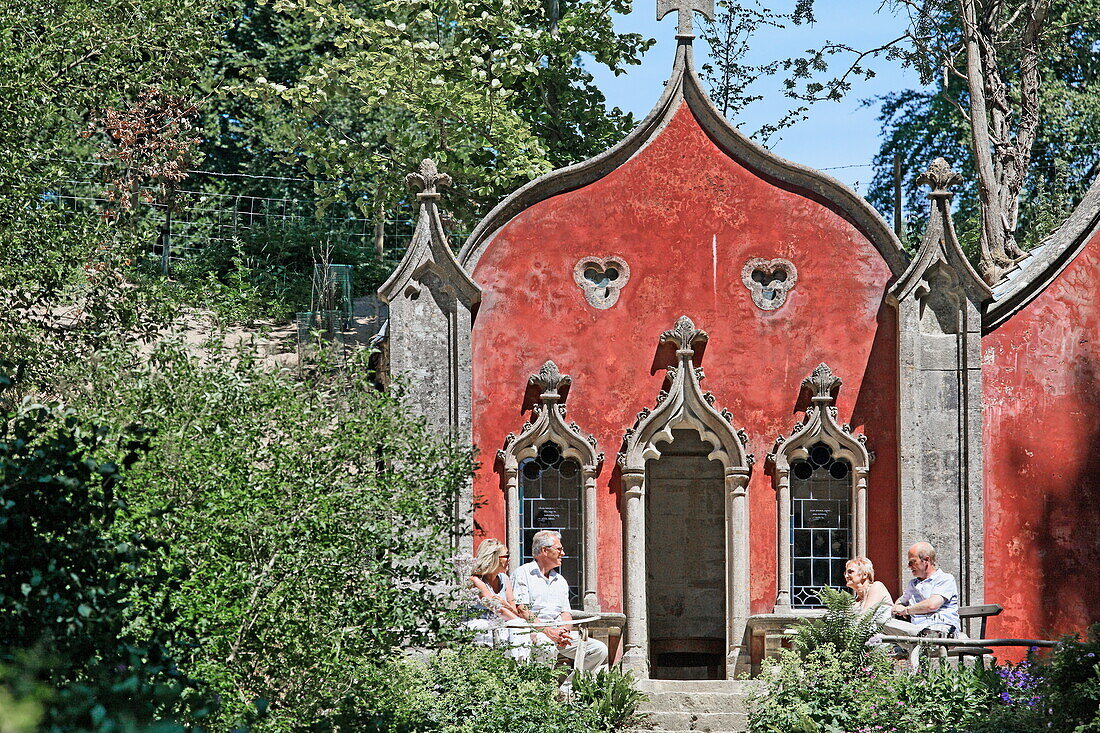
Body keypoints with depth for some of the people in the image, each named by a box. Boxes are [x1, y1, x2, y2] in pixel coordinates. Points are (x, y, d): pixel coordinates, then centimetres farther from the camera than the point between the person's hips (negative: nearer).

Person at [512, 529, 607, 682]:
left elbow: (566, 614, 17)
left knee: (600, 650, -9)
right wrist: (548, 631, -19)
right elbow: (521, 611, -9)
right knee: (547, 648, -40)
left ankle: (566, 690, -12)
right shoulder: (523, 574, 2)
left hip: (558, 633, 7)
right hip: (533, 633, -7)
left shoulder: (560, 581, 24)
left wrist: (564, 631, -8)